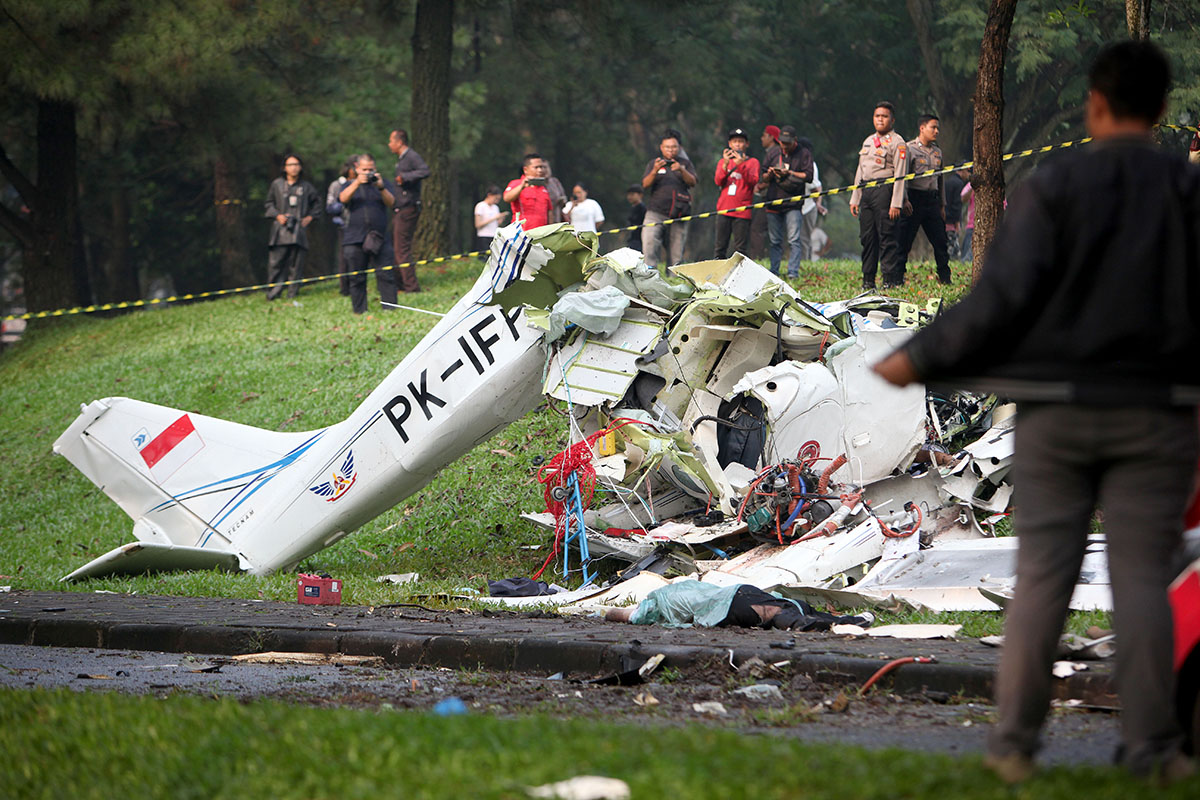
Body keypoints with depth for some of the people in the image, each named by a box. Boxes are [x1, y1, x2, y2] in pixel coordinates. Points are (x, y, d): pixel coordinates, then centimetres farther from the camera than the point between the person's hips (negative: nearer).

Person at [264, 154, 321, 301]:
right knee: (275, 262, -8)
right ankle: (273, 293, -4)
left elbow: (317, 203, 23)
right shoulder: (277, 184, 8)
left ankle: (293, 294, 2)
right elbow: (269, 203, 15)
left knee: (296, 264, -3)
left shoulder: (306, 187, 10)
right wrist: (277, 215, -1)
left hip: (299, 230, 1)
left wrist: (310, 217, 9)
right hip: (280, 230, -1)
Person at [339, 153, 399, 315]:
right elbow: (343, 198, -8)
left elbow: (391, 202, -3)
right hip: (354, 240, 0)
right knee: (357, 277, 2)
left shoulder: (385, 183, 12)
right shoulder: (351, 185, 13)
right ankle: (359, 310, 7)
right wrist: (357, 183, -22)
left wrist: (381, 187, -21)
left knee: (386, 275, -7)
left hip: (380, 239, 0)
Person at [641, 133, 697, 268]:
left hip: (678, 215, 1)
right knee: (649, 246, -20)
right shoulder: (653, 163, 13)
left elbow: (692, 182, -1)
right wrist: (654, 171, -19)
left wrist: (682, 170, -20)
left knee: (676, 254, -1)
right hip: (656, 212, -1)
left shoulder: (685, 163, 14)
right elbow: (645, 184, 1)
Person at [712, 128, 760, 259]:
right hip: (724, 209, 3)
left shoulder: (752, 162, 8)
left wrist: (741, 165, -20)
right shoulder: (723, 161, 15)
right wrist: (726, 165, -15)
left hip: (742, 212, -2)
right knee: (720, 246, 1)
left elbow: (753, 181, -8)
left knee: (740, 249, -7)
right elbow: (718, 181, 0)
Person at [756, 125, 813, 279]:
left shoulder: (804, 153, 3)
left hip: (793, 204, -4)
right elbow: (762, 177, 17)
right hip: (773, 202, 4)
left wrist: (789, 173, -14)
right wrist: (769, 175, -6)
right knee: (775, 241, 7)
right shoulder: (772, 153, 14)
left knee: (794, 240, -11)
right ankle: (773, 271, 12)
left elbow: (808, 176, -5)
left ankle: (793, 272, -12)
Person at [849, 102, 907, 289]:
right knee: (867, 237, 7)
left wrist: (896, 203, -16)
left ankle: (891, 279, -7)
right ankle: (868, 280, 12)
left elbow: (900, 174, -9)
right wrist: (855, 198, 17)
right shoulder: (868, 141, 20)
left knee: (887, 236, -8)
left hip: (884, 190, -7)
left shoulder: (897, 142, -3)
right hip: (866, 191, 7)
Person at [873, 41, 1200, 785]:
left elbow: (1003, 299, -10)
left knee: (1043, 574, 4)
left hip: (1060, 409, -1)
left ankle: (1015, 742, 4)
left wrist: (920, 356, -2)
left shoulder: (1055, 185, -6)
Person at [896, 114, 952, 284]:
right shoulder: (909, 149, -4)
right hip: (915, 198, -6)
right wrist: (905, 200, -18)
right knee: (904, 241, -4)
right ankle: (898, 278, 1)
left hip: (932, 199, 6)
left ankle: (945, 278, 11)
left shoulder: (937, 151, 16)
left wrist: (942, 205, 19)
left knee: (940, 241, 4)